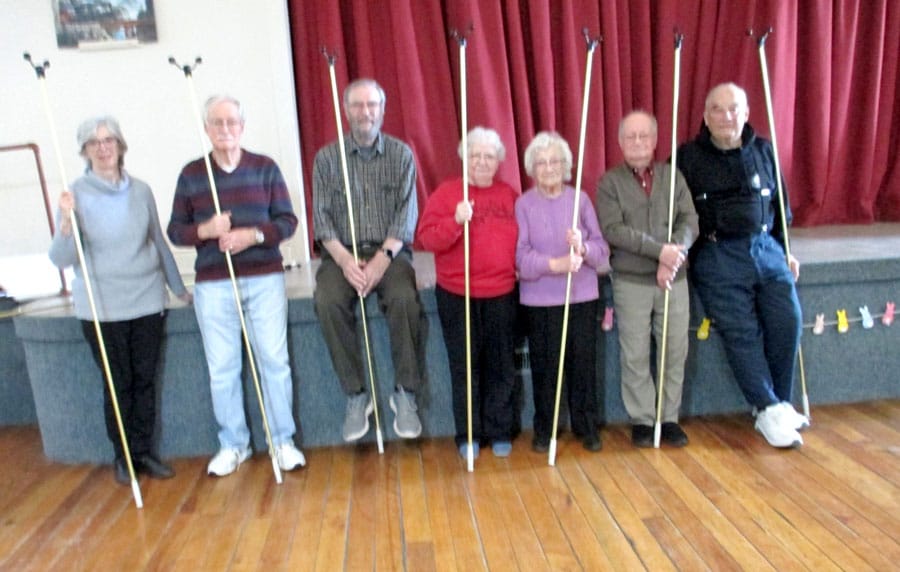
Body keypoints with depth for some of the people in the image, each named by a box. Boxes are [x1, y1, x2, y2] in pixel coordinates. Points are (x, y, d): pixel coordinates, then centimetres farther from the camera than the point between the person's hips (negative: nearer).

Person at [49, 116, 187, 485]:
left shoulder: (140, 191, 3)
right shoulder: (76, 195, -5)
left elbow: (159, 241, 13)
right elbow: (61, 259, -8)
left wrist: (179, 287, 18)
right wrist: (66, 223, -26)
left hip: (147, 301, 3)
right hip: (102, 307, -3)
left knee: (145, 380, 9)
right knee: (117, 383, 6)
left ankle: (144, 452, 23)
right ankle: (123, 457, 23)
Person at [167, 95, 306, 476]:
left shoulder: (265, 168, 4)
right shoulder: (191, 174, 6)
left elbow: (288, 221, 1)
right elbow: (175, 230, 6)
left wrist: (253, 234, -17)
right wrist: (205, 231, -15)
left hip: (265, 279, -1)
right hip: (213, 285, 1)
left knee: (274, 361, 3)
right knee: (221, 369, 7)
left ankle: (283, 440, 18)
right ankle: (233, 444, 23)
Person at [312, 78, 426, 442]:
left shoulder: (401, 154, 7)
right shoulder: (327, 157, 8)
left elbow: (406, 213, -2)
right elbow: (321, 215, 1)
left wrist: (383, 258, -18)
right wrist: (344, 259, -16)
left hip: (389, 251, -1)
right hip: (342, 253, 1)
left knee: (405, 299, -31)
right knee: (327, 302, -29)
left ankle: (405, 393, -15)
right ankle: (356, 395, -16)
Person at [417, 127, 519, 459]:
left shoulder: (509, 195, 10)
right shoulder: (446, 193, 0)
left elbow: (522, 235, 20)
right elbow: (427, 238, -9)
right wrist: (456, 221, -24)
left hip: (501, 294, 3)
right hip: (457, 296, -2)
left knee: (501, 367, 8)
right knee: (464, 367, 6)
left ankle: (500, 432, 22)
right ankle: (468, 435, 19)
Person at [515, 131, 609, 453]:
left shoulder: (580, 199, 5)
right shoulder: (524, 204, -1)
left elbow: (602, 249, 1)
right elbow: (520, 255, -11)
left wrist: (583, 248, -20)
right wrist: (554, 264, -25)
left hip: (582, 295, 2)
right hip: (540, 299, -2)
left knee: (584, 362, 7)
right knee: (545, 365, 6)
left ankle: (587, 425, 24)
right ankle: (544, 429, 22)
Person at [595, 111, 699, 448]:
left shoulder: (673, 176, 9)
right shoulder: (610, 182, 0)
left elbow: (690, 221, 0)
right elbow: (612, 230, -12)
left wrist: (673, 256, -17)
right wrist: (659, 249, -19)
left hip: (673, 280, 3)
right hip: (631, 282, -2)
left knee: (675, 353, 5)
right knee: (635, 356, 2)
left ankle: (670, 418, 18)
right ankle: (642, 420, 15)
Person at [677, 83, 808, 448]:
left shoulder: (763, 151, 13)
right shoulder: (687, 157, 1)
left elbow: (780, 206, 20)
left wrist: (785, 251, 18)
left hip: (765, 247, 4)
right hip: (717, 256, -4)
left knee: (787, 320, -7)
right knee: (741, 332, -9)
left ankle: (781, 403, 11)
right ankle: (768, 411, 2)